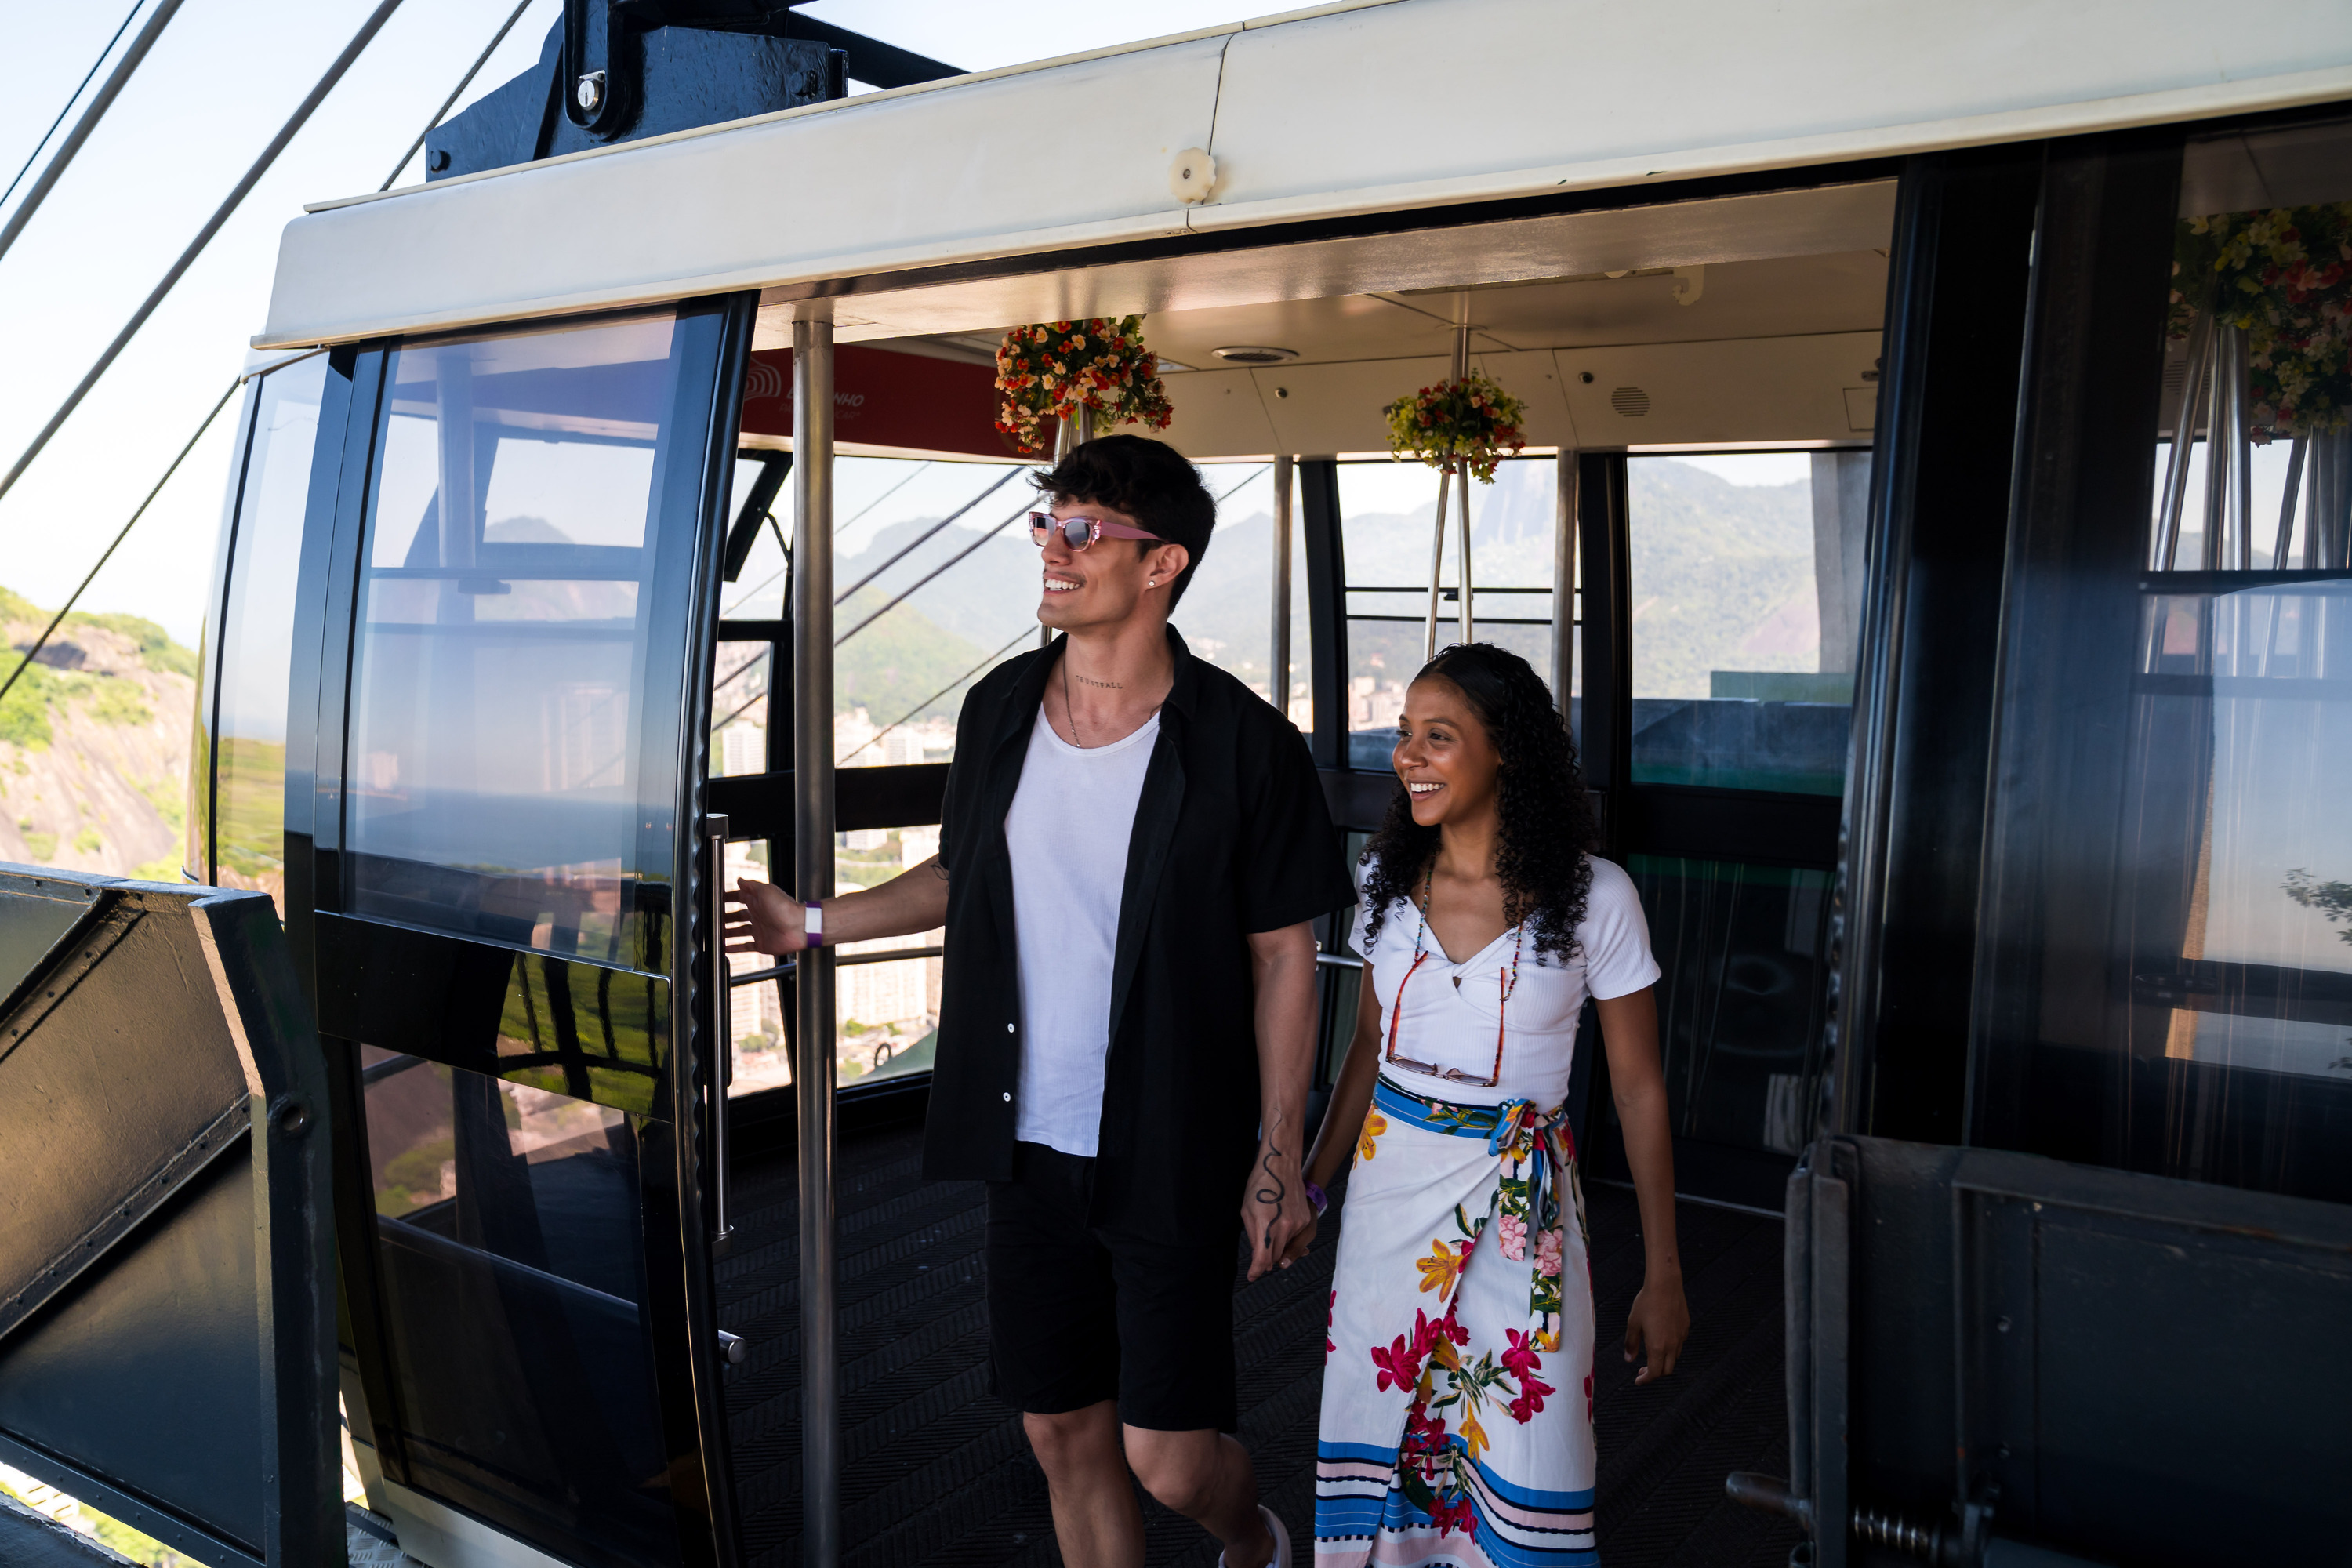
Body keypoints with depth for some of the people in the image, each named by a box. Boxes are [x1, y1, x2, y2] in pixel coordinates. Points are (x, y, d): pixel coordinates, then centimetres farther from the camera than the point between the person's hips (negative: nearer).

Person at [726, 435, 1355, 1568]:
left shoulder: (1239, 742, -13)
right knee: (1063, 1435, 14)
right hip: (1029, 1143, 5)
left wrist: (1279, 1156, -8)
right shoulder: (999, 709, 2)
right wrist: (818, 923, 16)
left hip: (1173, 1158, -4)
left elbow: (1284, 955, -8)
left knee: (1169, 1460, 1)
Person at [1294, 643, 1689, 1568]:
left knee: (1521, 1450, 1)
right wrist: (1312, 1186, 14)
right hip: (1391, 1178, 3)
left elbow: (1638, 1089, -4)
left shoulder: (1594, 899, -11)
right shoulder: (1389, 877, 0)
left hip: (1518, 1201, -3)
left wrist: (1663, 1275, -2)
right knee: (1380, 1425, 11)